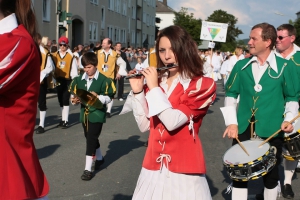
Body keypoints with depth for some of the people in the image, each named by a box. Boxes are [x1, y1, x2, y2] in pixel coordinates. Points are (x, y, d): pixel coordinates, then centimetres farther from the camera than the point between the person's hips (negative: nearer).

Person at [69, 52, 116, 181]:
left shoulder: (103, 80, -10)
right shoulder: (79, 80, 5)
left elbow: (109, 98, -9)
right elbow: (74, 94, 8)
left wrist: (98, 97, -26)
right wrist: (74, 100, -13)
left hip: (97, 113, -6)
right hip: (84, 113, 6)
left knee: (91, 139, -8)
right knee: (91, 138, 19)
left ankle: (88, 169, -3)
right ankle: (99, 158, 42)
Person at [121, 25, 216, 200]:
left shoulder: (202, 85, -8)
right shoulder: (156, 83, 8)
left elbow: (172, 122, -19)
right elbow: (144, 126, 5)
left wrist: (154, 88, -12)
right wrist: (137, 91, -3)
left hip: (183, 169, -5)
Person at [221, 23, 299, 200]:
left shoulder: (284, 67, -4)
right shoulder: (241, 66, 3)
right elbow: (231, 94, 8)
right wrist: (231, 122, -2)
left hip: (271, 131, -2)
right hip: (243, 129, 2)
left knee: (271, 175, 13)